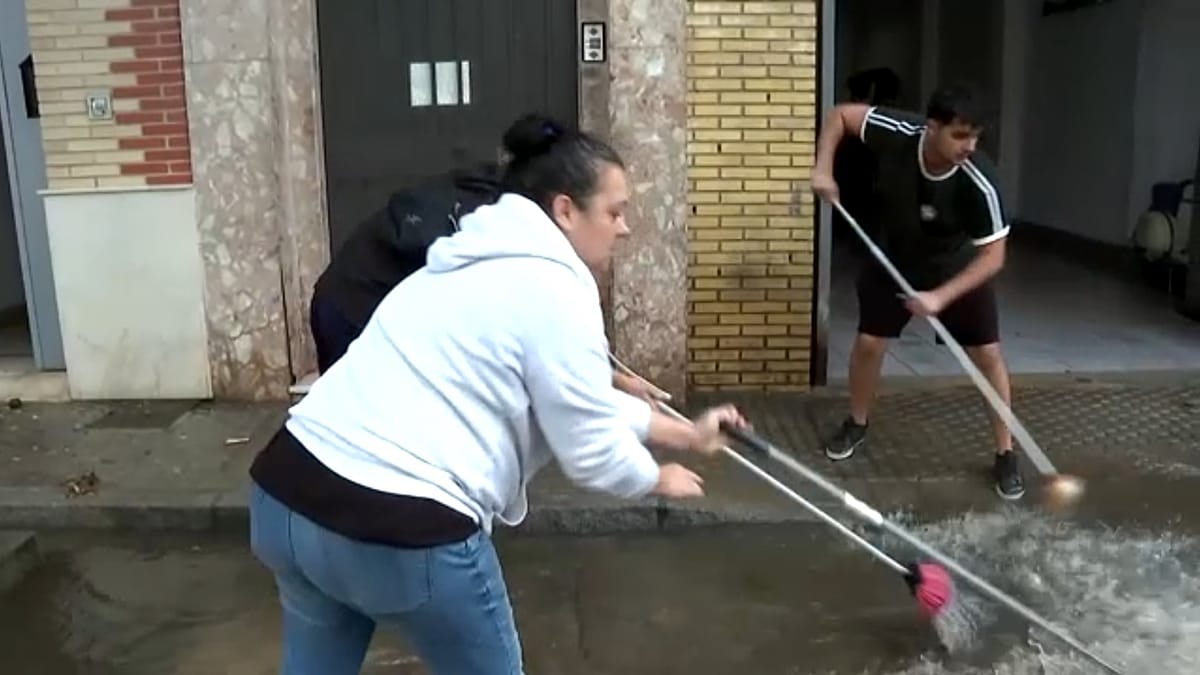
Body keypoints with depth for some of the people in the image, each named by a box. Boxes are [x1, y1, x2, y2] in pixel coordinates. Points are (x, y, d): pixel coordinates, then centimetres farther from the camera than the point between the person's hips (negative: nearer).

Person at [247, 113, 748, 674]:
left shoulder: (478, 263, 19)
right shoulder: (555, 290, -10)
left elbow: (579, 401, 25)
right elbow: (594, 450, -5)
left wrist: (685, 434, 29)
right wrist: (659, 480, 16)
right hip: (400, 528, -9)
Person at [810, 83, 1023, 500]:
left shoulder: (979, 183, -34)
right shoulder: (896, 133, -30)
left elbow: (993, 256, -27)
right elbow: (840, 113, -13)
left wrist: (941, 296, -37)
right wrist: (823, 168, -24)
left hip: (958, 266, -1)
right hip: (894, 257, 2)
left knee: (988, 354, -4)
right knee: (868, 342, 3)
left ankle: (1005, 454, 10)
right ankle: (857, 425, 29)